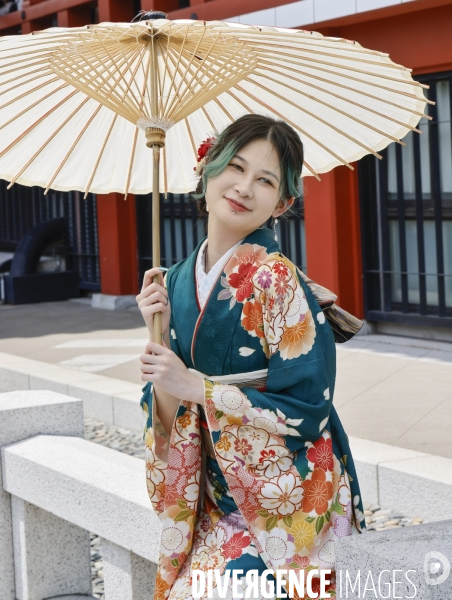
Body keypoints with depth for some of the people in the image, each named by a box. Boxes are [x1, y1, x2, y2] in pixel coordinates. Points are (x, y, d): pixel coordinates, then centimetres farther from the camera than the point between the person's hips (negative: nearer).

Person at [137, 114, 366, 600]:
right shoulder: (177, 281, 4)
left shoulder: (275, 278, -15)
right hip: (214, 498, 6)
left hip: (281, 498, -5)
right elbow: (167, 418, 5)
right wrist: (158, 338, -12)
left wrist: (194, 387, -18)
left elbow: (307, 408, -18)